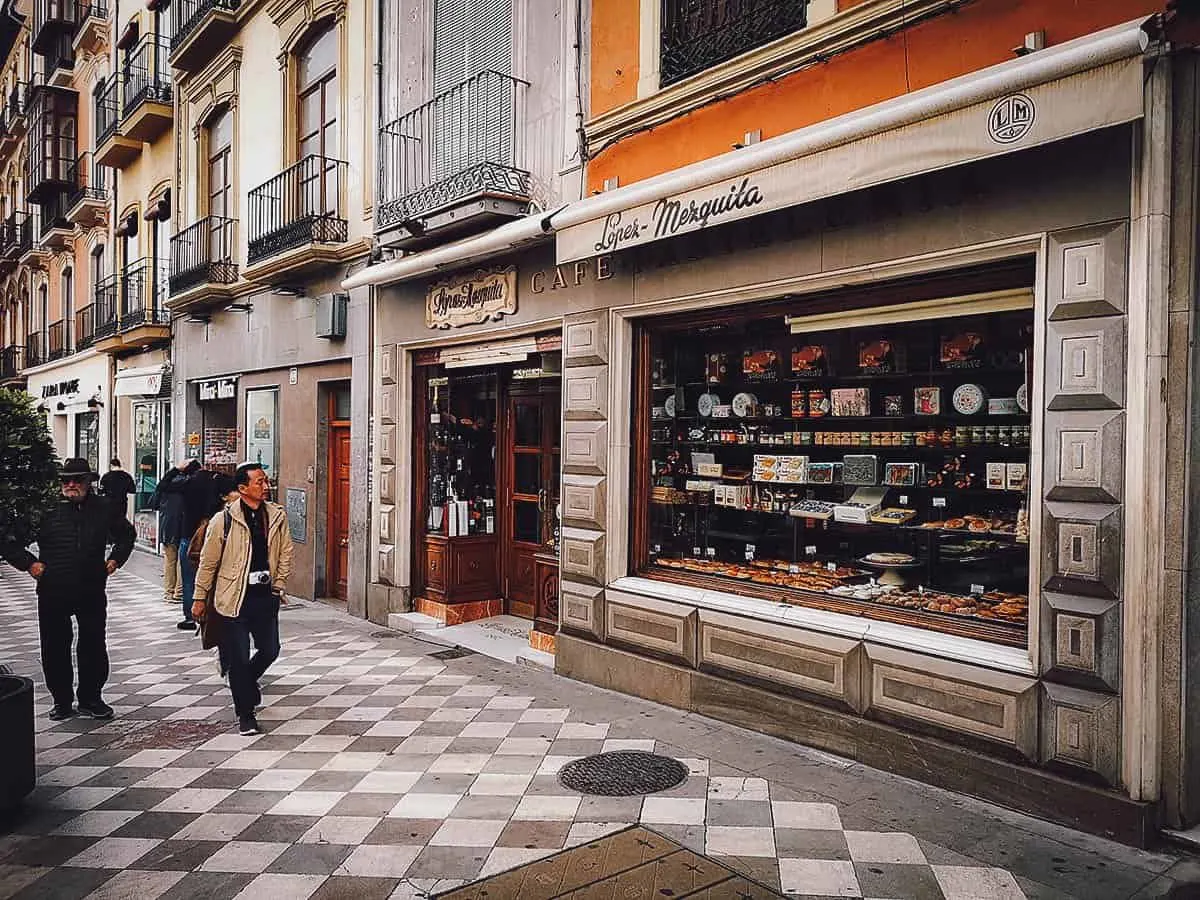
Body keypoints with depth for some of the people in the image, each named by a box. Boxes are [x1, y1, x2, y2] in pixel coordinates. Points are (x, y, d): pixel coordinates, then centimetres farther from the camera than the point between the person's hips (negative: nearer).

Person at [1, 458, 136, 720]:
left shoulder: (105, 509, 2)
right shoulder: (47, 509, -4)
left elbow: (127, 535, 21)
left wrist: (115, 559, 10)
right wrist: (29, 562, -5)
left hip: (92, 591, 1)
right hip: (53, 593, 0)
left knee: (94, 647, 7)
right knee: (55, 649, 9)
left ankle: (90, 699, 24)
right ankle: (62, 700, 25)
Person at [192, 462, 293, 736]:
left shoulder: (277, 516, 1)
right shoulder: (223, 520, -9)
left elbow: (286, 553, 11)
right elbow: (208, 561, -1)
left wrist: (278, 587, 7)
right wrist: (199, 598, 2)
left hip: (265, 596, 4)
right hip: (234, 597, -4)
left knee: (270, 650, 11)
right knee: (238, 657, 3)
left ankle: (246, 682, 43)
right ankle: (245, 714, 18)